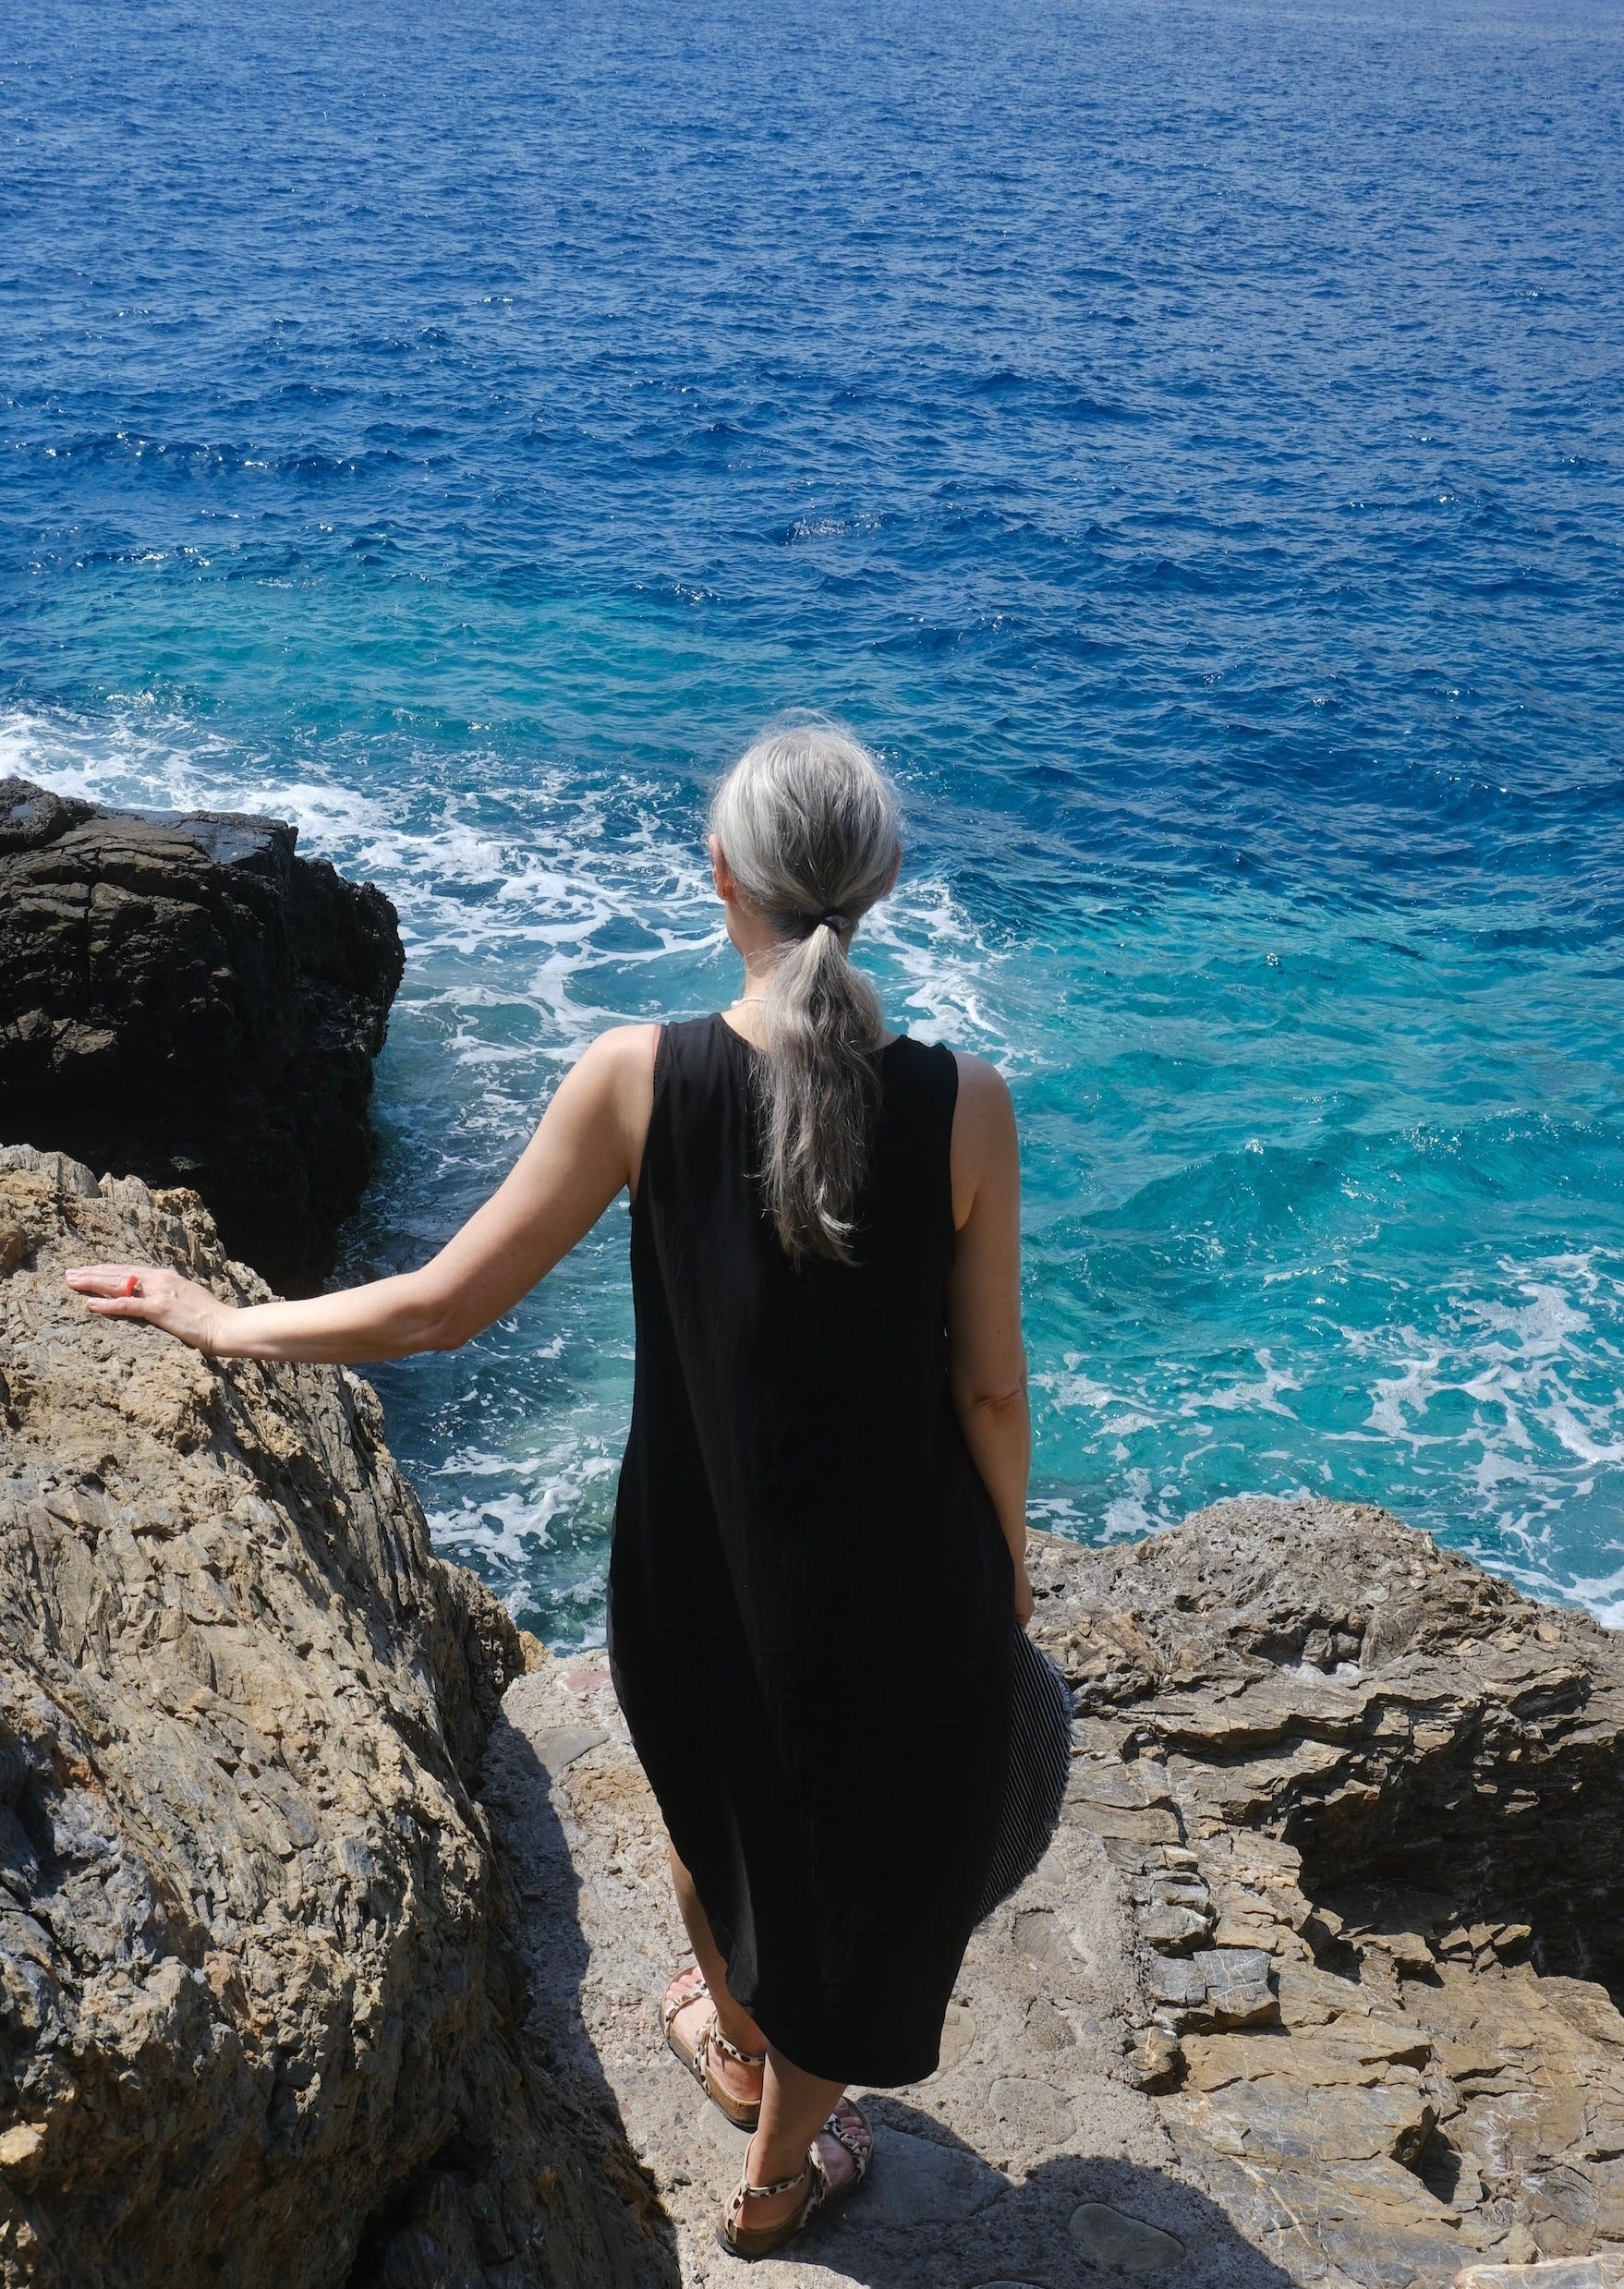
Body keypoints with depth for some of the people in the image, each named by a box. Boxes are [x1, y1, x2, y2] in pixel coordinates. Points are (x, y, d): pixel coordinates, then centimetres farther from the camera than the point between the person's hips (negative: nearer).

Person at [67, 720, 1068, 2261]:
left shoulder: (637, 1079, -19)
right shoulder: (962, 1105, -19)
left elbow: (440, 1308, -12)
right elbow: (991, 1392, -9)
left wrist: (217, 1323, 4)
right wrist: (1008, 1576, 9)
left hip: (699, 1559, 1)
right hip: (899, 1572, -1)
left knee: (719, 1795, 33)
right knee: (853, 1851, 26)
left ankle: (738, 2046, 62)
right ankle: (777, 2174, 50)